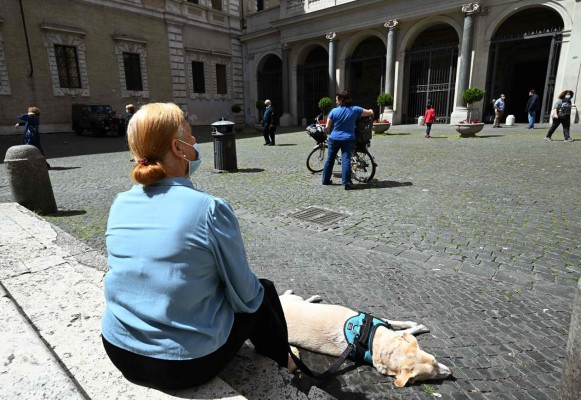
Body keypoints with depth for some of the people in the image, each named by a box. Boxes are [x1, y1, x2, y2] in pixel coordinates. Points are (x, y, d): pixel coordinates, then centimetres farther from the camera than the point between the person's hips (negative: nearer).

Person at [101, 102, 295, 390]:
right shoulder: (210, 209, -23)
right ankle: (282, 362, 42)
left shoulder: (120, 205, -4)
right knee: (263, 292, 17)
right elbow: (244, 295, -14)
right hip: (186, 363, -6)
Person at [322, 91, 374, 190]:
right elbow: (370, 113, 7)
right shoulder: (355, 110, -1)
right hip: (348, 140, 0)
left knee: (330, 159, 13)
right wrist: (370, 110, 30)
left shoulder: (334, 111, -4)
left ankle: (326, 180, 23)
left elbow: (327, 127, -4)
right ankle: (347, 182, -11)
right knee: (346, 160, -3)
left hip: (334, 139, 0)